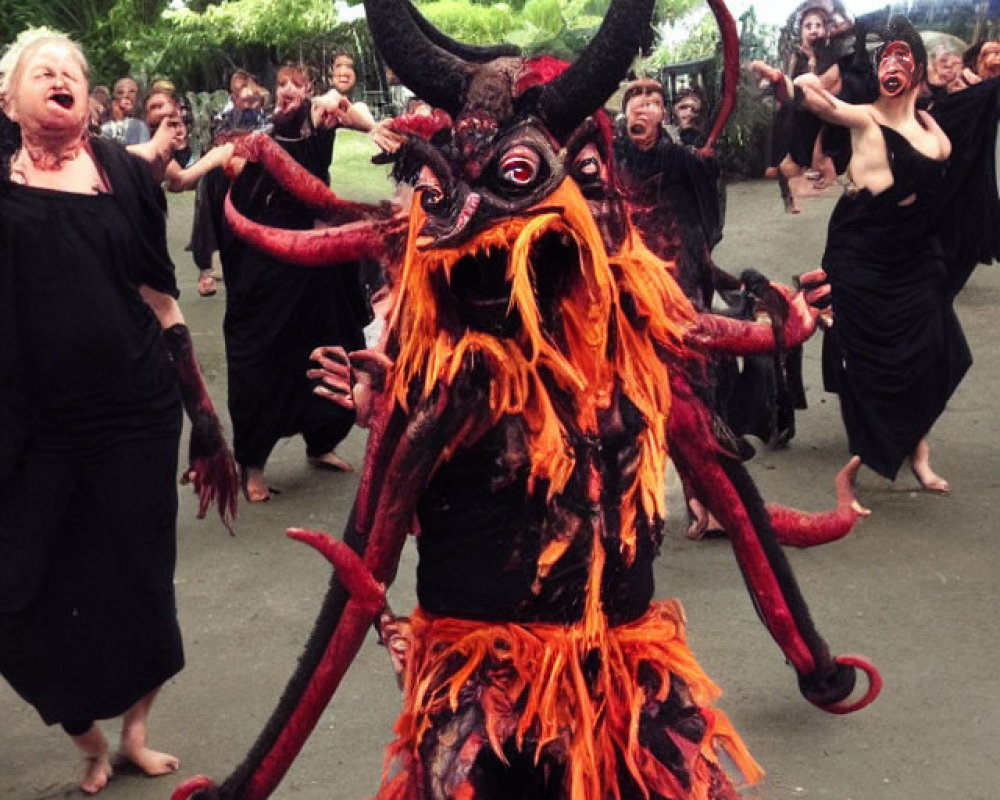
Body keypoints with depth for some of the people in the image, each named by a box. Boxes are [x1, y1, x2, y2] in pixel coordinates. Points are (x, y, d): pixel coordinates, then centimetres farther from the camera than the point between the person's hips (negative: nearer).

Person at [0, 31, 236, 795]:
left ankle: (135, 730, 34)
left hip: (136, 413, 0)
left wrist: (203, 410, 6)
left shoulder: (123, 172, 3)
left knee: (139, 579, 10)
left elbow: (159, 294, 6)